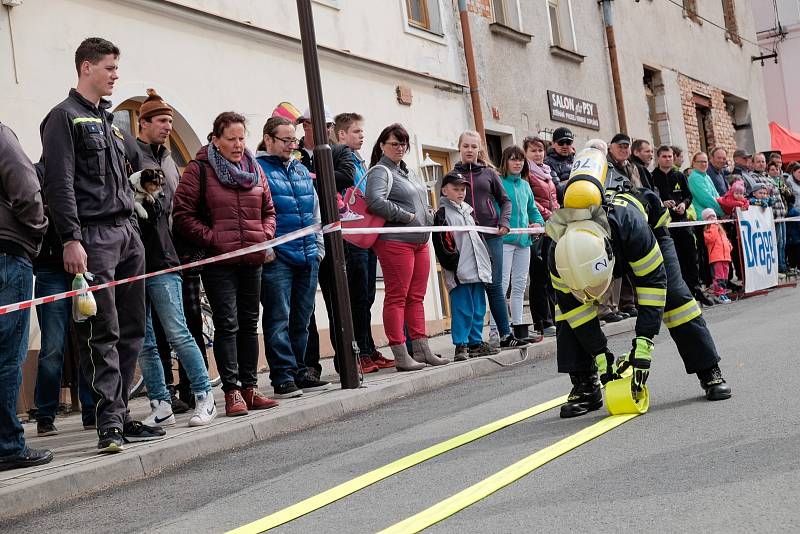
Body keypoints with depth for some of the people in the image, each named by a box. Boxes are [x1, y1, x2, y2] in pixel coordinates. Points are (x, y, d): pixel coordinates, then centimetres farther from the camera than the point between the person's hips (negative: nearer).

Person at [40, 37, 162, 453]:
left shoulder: (109, 120, 21)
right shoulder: (65, 117, -2)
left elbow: (133, 162, 31)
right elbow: (59, 183, -11)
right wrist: (71, 239, -19)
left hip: (128, 232, 8)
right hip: (94, 235, -8)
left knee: (132, 330, 6)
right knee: (103, 333, -9)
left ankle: (121, 416, 13)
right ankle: (110, 422, -6)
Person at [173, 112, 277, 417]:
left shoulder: (254, 169, 14)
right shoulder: (199, 169, -3)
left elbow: (268, 209, 20)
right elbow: (183, 215, -7)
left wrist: (265, 236, 3)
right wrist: (212, 239, -13)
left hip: (252, 260, 6)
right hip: (219, 261, -5)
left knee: (249, 324, 10)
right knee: (227, 324, -6)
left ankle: (249, 388, 17)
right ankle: (232, 391, -2)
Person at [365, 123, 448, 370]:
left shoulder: (407, 171, 21)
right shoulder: (380, 171, -6)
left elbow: (422, 201, 33)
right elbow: (375, 201, -24)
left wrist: (428, 216, 12)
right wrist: (406, 216, -17)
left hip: (419, 241, 9)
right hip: (395, 241, -9)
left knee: (416, 297, 11)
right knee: (396, 297, -6)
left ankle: (421, 350, 17)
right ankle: (401, 356, -5)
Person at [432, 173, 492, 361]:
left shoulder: (468, 211, 22)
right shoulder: (442, 214, -2)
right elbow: (443, 243, -11)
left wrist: (486, 260, 20)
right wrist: (453, 263, -19)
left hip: (478, 270, 8)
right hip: (459, 273, -8)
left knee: (478, 308, 10)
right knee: (462, 309, -8)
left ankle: (476, 342, 18)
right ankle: (461, 345, -3)